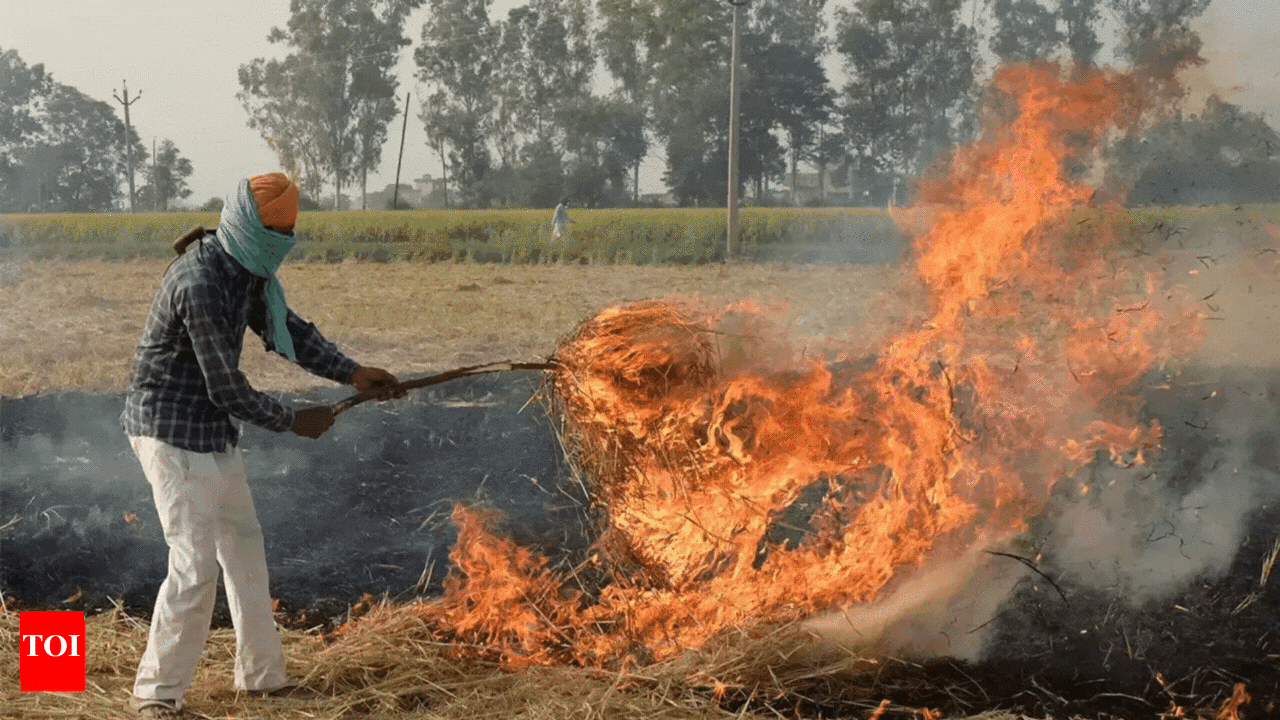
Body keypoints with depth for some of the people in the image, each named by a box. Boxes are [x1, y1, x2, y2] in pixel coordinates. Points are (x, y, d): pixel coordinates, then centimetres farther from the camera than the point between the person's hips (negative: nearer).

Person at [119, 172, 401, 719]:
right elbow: (228, 390, -24)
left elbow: (287, 329, 11)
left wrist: (352, 373, -1)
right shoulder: (200, 284, -28)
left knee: (244, 547, 16)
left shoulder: (248, 270, 2)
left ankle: (261, 673, 28)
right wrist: (294, 421, -10)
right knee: (195, 564, -10)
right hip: (171, 432, -10)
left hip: (214, 431, 10)